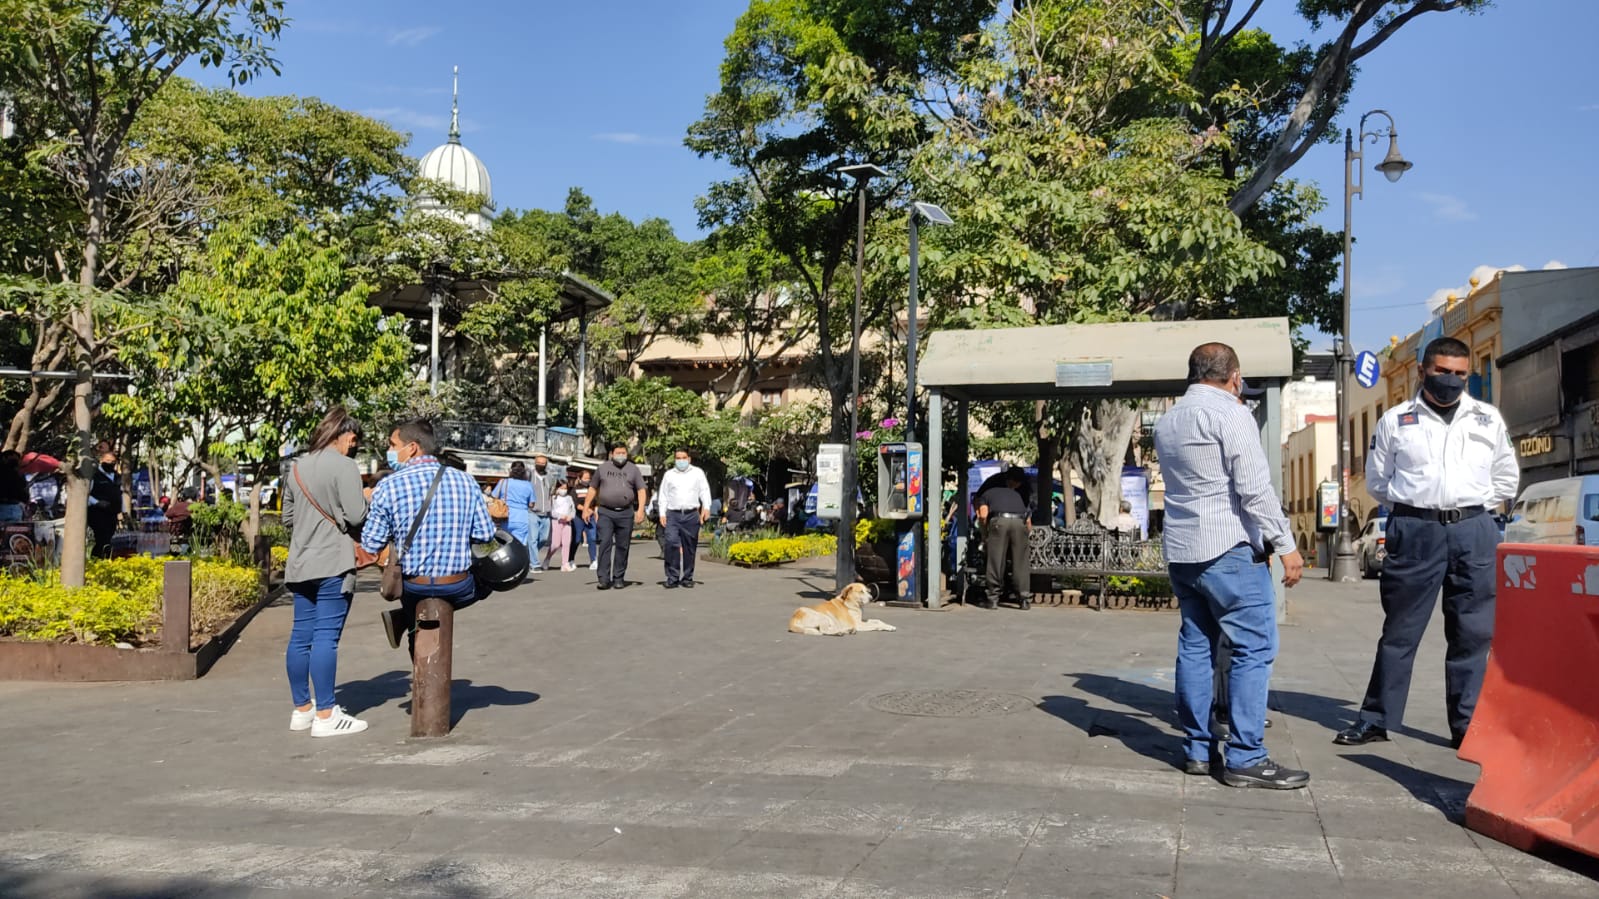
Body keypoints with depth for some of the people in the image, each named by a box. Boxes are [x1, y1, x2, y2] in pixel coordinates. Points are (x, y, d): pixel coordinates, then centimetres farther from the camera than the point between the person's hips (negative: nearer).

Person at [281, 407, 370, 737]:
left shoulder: (297, 467, 14)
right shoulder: (344, 466, -10)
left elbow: (287, 516, 20)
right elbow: (356, 517, -14)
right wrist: (366, 500, 5)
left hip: (301, 564, 8)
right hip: (333, 564, -8)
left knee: (301, 635, 10)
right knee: (326, 637, -7)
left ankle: (301, 710, 18)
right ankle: (325, 716, -5)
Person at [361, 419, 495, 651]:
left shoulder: (388, 487, -10)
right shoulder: (465, 480, -4)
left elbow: (370, 546, -6)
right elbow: (485, 535, 0)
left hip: (414, 588, 3)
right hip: (458, 588, -3)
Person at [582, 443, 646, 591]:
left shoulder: (633, 469, 8)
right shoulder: (603, 469, 11)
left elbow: (641, 490, 4)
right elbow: (593, 489, 15)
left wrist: (640, 510, -8)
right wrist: (586, 508, 9)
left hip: (625, 513, 0)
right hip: (605, 512, 0)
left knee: (622, 546, 4)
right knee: (605, 543, -10)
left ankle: (619, 578, 11)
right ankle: (604, 578, -10)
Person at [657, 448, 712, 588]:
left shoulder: (698, 473, 11)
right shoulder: (669, 474, 14)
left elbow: (705, 491, 6)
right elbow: (663, 495, 13)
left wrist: (706, 507, -8)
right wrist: (662, 514, 4)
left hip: (691, 515, 0)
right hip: (673, 514, 0)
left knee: (690, 548, 3)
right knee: (671, 544, -15)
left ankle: (687, 578, 13)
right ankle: (672, 577, -11)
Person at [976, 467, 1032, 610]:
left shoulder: (986, 494, 27)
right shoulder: (1016, 495, 37)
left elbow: (983, 516, 9)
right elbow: (1028, 520, 28)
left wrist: (984, 536, 19)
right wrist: (1028, 532, 40)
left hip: (999, 521, -2)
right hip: (1020, 522, 3)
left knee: (996, 562, 3)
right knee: (1020, 563, 9)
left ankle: (993, 599, 6)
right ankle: (1025, 599, 9)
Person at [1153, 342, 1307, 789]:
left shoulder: (1166, 422, 15)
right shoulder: (1230, 415, -10)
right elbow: (1255, 488, -15)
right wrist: (1285, 545, -12)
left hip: (1180, 550, 8)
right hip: (1228, 549, -8)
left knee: (1195, 645, 11)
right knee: (1253, 649, -4)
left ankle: (1197, 749, 14)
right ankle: (1245, 757, -5)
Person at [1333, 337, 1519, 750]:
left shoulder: (1488, 419, 10)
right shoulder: (1395, 420, 6)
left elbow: (1506, 479, 18)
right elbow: (1377, 480, 13)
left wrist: (1470, 508, 11)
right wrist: (1410, 508, 9)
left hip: (1474, 532, 2)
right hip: (1415, 532, -1)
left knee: (1472, 634, 4)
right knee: (1399, 630, 4)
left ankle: (1467, 725, 13)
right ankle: (1376, 719, 11)